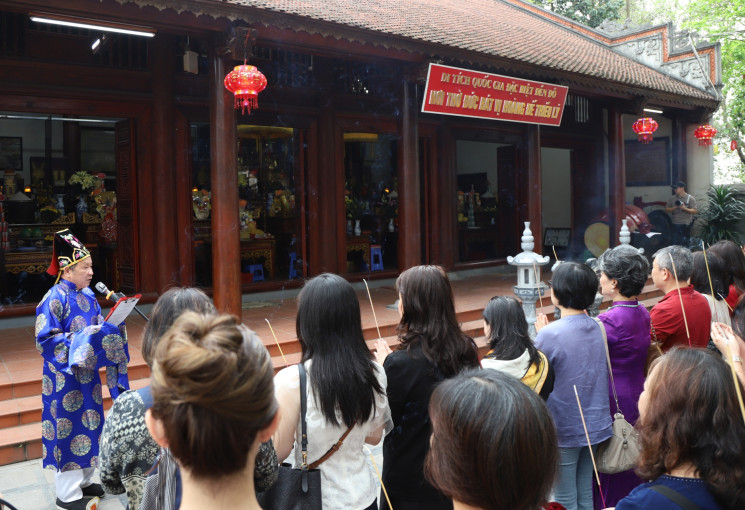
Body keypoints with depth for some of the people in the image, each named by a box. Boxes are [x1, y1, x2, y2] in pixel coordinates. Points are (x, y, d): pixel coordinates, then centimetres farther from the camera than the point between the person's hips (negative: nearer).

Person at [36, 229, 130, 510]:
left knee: (88, 423, 15)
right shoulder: (54, 299, -16)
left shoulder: (87, 295, 6)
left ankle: (83, 480, 31)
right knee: (69, 428, 2)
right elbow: (45, 340, -18)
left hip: (87, 373, 8)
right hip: (65, 376, -7)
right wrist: (81, 340, -22)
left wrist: (110, 329, -4)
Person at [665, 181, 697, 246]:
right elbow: (666, 209, 7)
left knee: (685, 244, 1)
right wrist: (674, 208, -10)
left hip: (685, 225, -2)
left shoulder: (690, 198, -2)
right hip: (675, 224, 2)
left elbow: (695, 211, -6)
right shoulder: (672, 198, 7)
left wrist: (685, 208, -20)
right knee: (675, 243, 0)